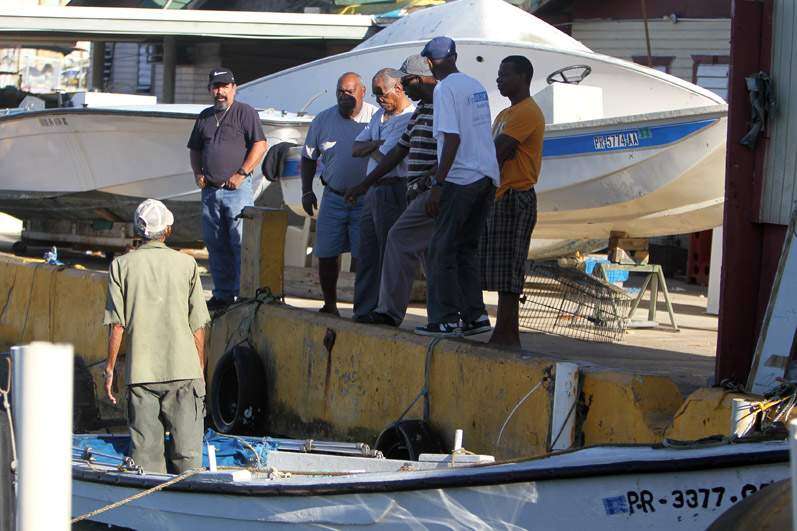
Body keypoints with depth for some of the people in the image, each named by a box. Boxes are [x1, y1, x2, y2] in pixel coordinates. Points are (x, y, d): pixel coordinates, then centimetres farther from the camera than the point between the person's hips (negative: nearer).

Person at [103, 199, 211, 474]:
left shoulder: (122, 265, 2)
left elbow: (117, 325, -2)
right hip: (183, 369, -1)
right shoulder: (186, 264, 2)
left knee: (145, 457, 5)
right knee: (187, 454, 2)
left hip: (140, 373, 1)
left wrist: (110, 369, 5)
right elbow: (198, 327, 2)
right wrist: (200, 372, 11)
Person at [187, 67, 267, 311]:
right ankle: (222, 294, 15)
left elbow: (260, 145, -9)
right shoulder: (205, 117, 17)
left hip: (237, 189, -6)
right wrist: (197, 173, 10)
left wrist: (241, 174, -14)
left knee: (241, 243, -10)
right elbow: (195, 149, 26)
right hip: (210, 190, 6)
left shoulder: (245, 113, -1)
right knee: (215, 244, 8)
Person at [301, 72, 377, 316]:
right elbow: (308, 157, 14)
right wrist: (307, 191, 6)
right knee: (326, 254, 5)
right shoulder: (323, 120, 5)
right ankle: (329, 304, 18)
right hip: (333, 196, 3)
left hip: (366, 199, -3)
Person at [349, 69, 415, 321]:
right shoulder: (380, 115, 18)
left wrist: (370, 148, 2)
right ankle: (364, 310, 16)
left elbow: (385, 158, -19)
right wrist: (376, 144, -4)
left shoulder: (409, 119, -12)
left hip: (393, 191, -9)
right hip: (374, 191, 9)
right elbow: (356, 148, 15)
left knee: (389, 255, -5)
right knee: (367, 254, 11)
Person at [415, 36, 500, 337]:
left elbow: (453, 138, -18)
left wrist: (438, 184, -18)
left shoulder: (445, 89, -10)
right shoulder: (476, 86, 16)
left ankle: (445, 320, -2)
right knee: (467, 248, 15)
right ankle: (474, 316, 12)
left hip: (460, 178, -8)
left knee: (443, 249, -1)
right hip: (487, 177, 8)